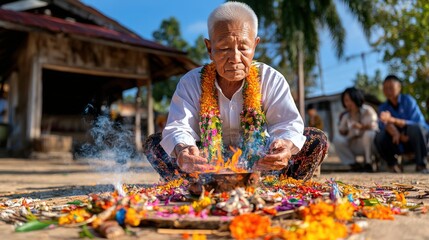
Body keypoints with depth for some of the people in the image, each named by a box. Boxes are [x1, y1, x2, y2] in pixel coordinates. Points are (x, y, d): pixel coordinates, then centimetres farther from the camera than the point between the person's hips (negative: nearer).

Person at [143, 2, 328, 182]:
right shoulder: (191, 83, -5)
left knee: (316, 140, -19)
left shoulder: (271, 80, -7)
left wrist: (286, 146, -42)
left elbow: (288, 124, -17)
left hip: (261, 169, 0)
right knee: (154, 143, -17)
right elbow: (179, 127, -17)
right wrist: (182, 150, -42)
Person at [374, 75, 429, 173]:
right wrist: (395, 132, -43)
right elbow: (384, 125, -19)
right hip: (400, 144, 2)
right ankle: (393, 164, -1)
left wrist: (393, 120, -37)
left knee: (415, 128, -35)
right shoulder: (383, 108, 0)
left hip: (417, 139, -2)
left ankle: (421, 165, -16)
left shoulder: (408, 100, -10)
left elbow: (418, 123, -22)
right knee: (380, 137, -26)